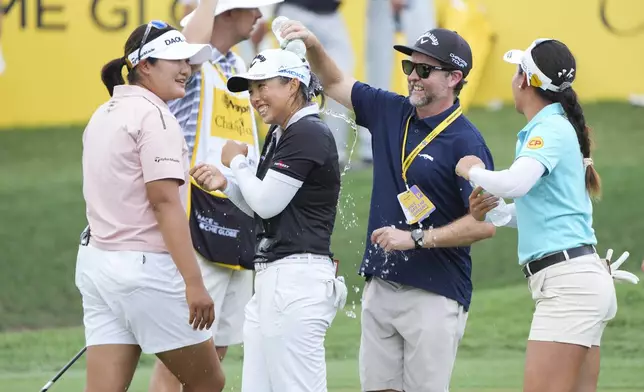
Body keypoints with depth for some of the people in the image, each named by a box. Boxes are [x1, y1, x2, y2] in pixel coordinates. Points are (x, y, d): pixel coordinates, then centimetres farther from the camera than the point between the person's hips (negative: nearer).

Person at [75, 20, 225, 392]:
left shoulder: (103, 115, 15)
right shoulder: (153, 117, -12)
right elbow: (165, 202, -19)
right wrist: (194, 282, -21)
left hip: (96, 260, 8)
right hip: (146, 265, -8)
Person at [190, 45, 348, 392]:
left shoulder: (309, 133, -12)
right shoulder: (278, 136, 18)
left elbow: (267, 203, -14)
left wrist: (237, 162, 2)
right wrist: (225, 183, 7)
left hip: (297, 279, -10)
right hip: (270, 278, 10)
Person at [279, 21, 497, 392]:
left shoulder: (466, 142, -12)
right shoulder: (390, 112, 9)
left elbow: (485, 223, -17)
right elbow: (335, 83, 23)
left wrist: (416, 238, -18)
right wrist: (313, 47, 4)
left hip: (434, 295, -7)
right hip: (380, 288, 7)